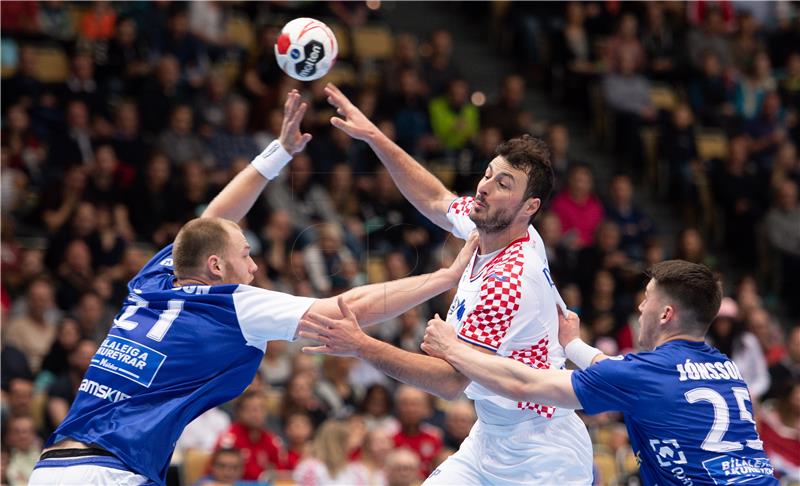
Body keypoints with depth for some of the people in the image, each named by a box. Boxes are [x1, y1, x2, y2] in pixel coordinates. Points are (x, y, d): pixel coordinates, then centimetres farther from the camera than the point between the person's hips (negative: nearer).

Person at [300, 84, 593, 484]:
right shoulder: (484, 226, -1)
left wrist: (362, 347, -31)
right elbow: (435, 200, 22)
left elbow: (452, 381, -28)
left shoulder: (509, 281, -26)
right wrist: (374, 137, 21)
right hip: (488, 441, 8)